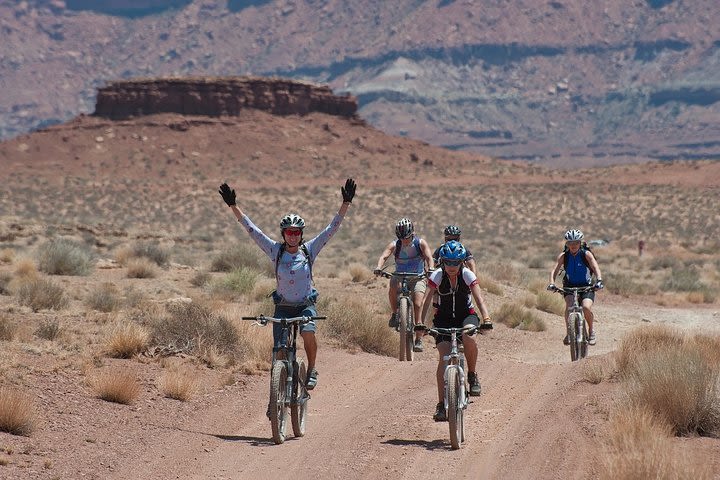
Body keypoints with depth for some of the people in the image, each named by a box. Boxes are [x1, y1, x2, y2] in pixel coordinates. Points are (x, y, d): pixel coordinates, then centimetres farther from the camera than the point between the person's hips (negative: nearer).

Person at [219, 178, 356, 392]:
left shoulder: (309, 250, -2)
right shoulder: (276, 250, -2)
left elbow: (332, 228, -5)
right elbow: (251, 229, -5)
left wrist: (346, 203, -12)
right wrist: (233, 206, -9)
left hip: (306, 305, -1)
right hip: (283, 307, 1)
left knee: (308, 332, -30)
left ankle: (311, 370, -9)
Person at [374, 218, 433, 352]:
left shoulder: (420, 243, -12)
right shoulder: (394, 245, -12)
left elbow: (428, 257, -26)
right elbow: (384, 256, -28)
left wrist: (429, 268, -48)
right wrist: (379, 267, -49)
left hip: (417, 278, -1)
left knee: (417, 306, -18)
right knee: (392, 289, -34)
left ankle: (419, 340, -12)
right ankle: (395, 314, -8)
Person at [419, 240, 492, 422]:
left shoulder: (468, 275, -16)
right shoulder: (437, 276, -15)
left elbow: (479, 299, -25)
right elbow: (426, 301, -21)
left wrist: (486, 319, -41)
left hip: (466, 315, 0)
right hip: (444, 319, 0)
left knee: (468, 337, -35)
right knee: (444, 357, -17)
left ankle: (472, 375, -10)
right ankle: (441, 404, -15)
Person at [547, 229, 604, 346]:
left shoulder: (586, 254, -11)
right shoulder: (563, 256, -6)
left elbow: (596, 268, -21)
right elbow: (554, 270, -13)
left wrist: (599, 281, -39)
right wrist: (552, 283, -31)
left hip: (586, 286, -1)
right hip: (570, 286, 1)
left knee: (586, 307, -26)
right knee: (569, 305, -28)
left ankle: (591, 330, 0)